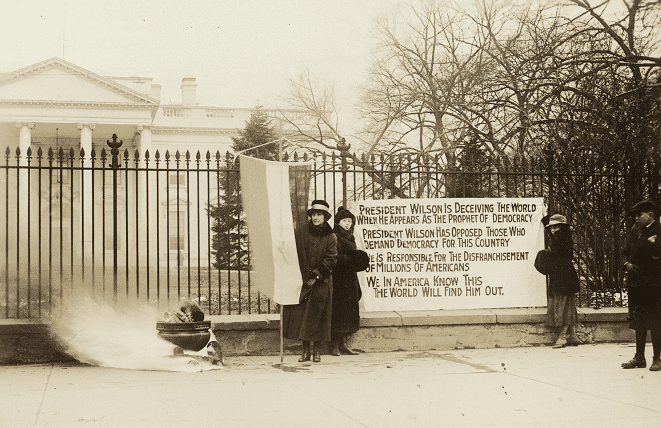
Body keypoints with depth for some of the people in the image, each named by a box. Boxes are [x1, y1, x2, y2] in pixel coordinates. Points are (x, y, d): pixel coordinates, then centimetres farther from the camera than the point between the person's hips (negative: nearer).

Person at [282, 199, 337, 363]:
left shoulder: (330, 237, 2)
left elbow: (330, 259, -5)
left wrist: (316, 276, -12)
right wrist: (305, 275, -8)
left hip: (322, 283, -2)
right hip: (305, 281, 2)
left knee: (318, 315, -1)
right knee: (302, 314, -2)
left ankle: (317, 351, 7)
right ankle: (305, 350, 6)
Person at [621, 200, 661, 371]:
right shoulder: (634, 232, 14)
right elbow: (625, 253, 20)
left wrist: (640, 235, -17)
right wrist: (627, 264, -1)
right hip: (635, 282, 6)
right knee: (639, 321, 11)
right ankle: (639, 357, 18)